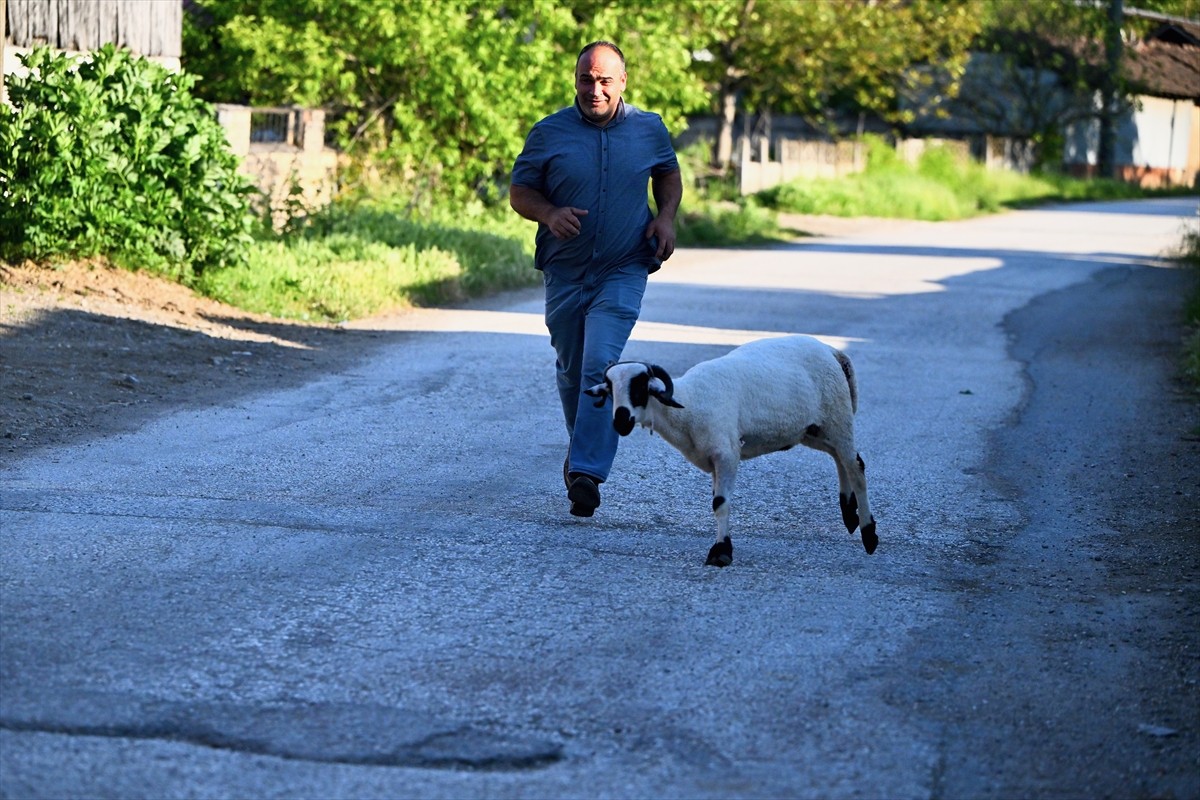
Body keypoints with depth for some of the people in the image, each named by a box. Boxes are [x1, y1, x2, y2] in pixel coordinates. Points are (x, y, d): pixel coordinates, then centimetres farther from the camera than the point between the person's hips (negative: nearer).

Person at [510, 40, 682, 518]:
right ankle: (586, 453, 37)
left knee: (601, 365, -19)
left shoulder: (649, 130, 1)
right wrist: (550, 214, -17)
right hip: (564, 272, 2)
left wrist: (666, 217, 0)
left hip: (622, 272, -2)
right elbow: (519, 192, 3)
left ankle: (587, 470, -23)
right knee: (571, 371, 14)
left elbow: (669, 174, 19)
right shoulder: (549, 133, -2)